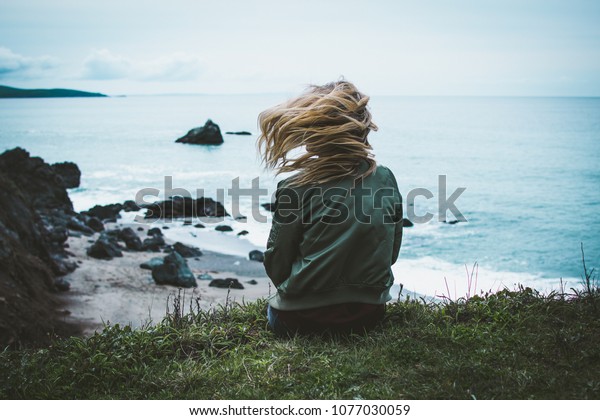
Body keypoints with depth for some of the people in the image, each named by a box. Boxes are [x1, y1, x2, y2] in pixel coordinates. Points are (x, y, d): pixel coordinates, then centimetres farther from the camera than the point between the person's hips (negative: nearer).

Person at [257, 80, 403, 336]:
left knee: (274, 310, 32)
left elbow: (276, 265, -7)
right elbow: (391, 253, 7)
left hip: (301, 318, -4)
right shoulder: (386, 180, -3)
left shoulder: (297, 188, -16)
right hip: (369, 315, 5)